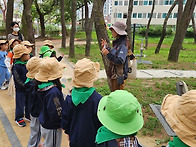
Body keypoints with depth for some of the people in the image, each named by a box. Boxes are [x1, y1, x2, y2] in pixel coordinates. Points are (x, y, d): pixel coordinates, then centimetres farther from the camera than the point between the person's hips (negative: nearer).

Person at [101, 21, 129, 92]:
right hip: (113, 74, 10)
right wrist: (106, 47, 15)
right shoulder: (117, 43, 10)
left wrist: (108, 54, -32)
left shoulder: (123, 45, -20)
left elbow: (119, 61, -28)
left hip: (118, 76, -10)